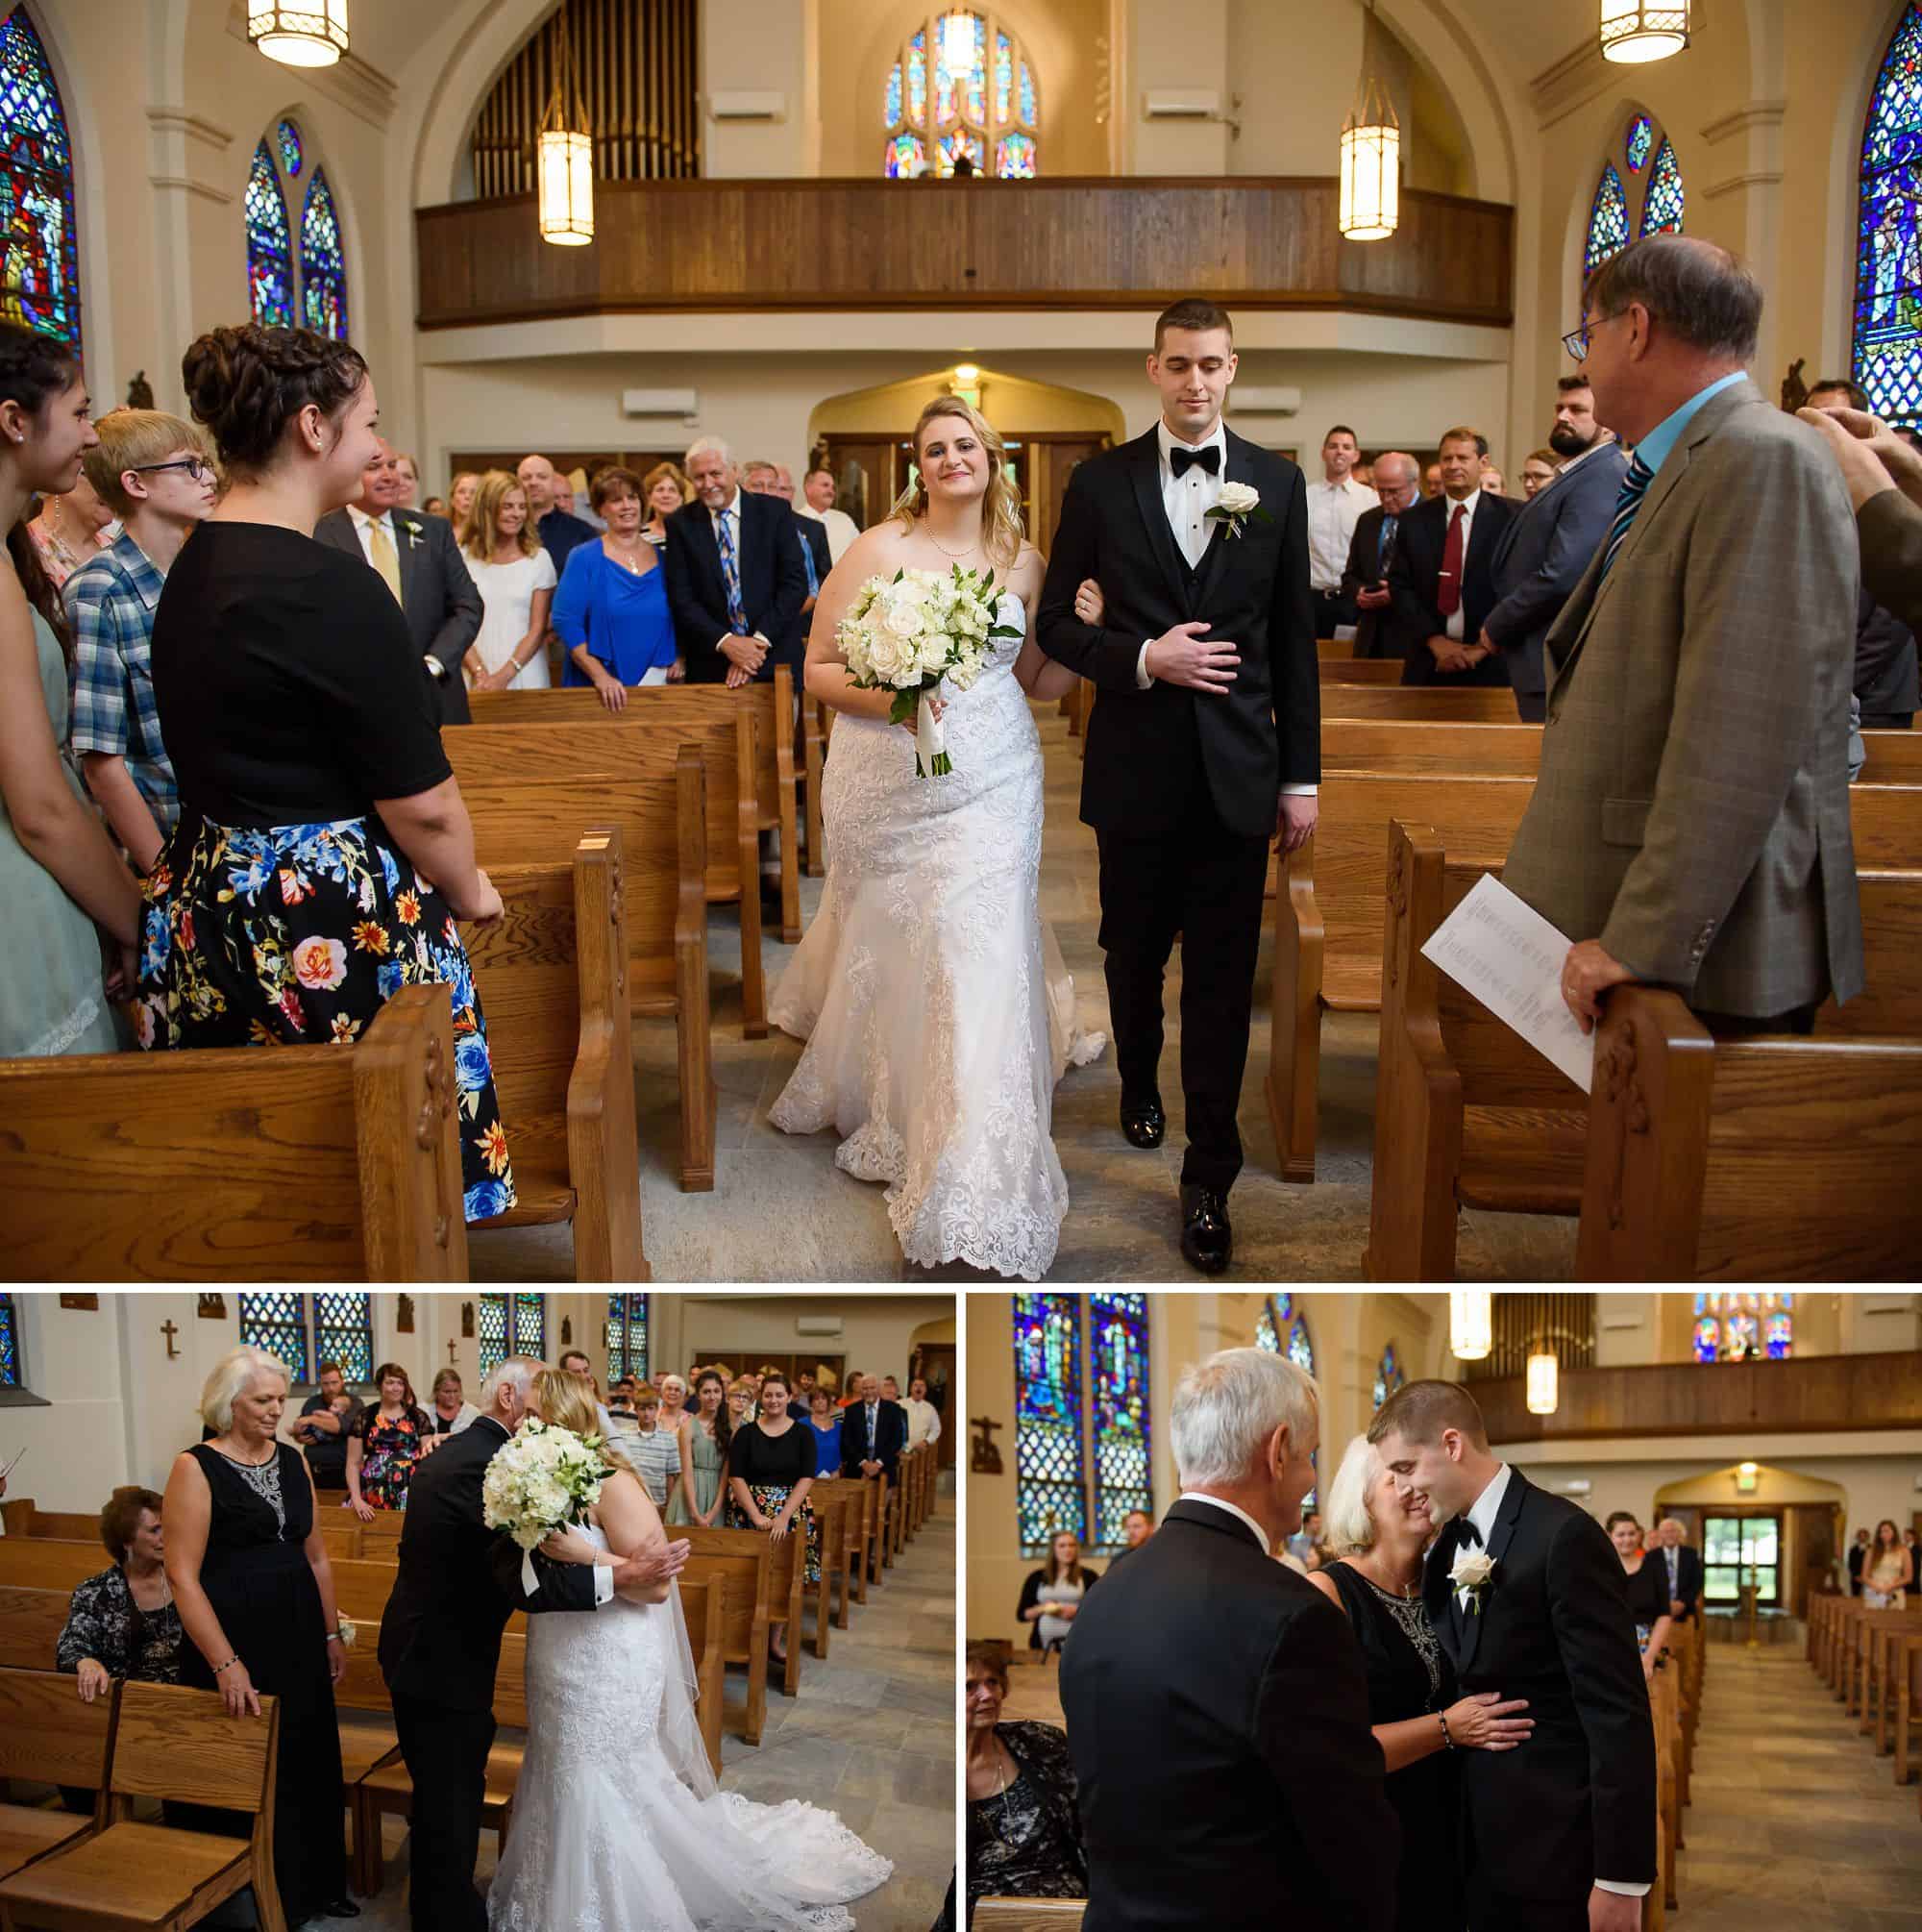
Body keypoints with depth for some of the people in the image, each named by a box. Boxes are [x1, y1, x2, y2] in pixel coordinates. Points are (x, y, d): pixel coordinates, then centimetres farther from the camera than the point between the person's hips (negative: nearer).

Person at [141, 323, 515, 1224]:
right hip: (333, 919, -9)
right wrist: (470, 893, 2)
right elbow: (422, 804, -16)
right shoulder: (330, 588, -18)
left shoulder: (191, 568, 7)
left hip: (207, 907, 9)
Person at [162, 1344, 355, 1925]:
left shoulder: (292, 1460, 7)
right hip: (234, 1642, -6)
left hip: (299, 1640, 6)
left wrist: (332, 1633, 12)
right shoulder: (196, 1467, -11)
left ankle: (314, 1888, 33)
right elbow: (183, 1575, -16)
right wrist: (225, 1663, -21)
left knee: (309, 1764, 15)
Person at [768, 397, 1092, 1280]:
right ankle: (876, 1100, 37)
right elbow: (818, 670, -2)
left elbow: (1041, 683, 16)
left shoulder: (1024, 563, 7)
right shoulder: (878, 549, -2)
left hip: (991, 790, 2)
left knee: (976, 959, -5)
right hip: (888, 791, -1)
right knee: (887, 954, 10)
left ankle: (974, 1187, 0)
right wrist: (884, 697, -20)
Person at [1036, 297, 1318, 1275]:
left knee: (1222, 980, 1)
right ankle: (1139, 1083, 45)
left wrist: (1302, 774, 3)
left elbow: (1294, 637, 5)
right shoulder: (1099, 482, 0)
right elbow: (1055, 622, 3)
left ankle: (1209, 1178, 11)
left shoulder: (1277, 482, 3)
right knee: (1134, 950, 16)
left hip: (1238, 770, 0)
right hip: (1136, 763, 0)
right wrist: (1142, 660, -15)